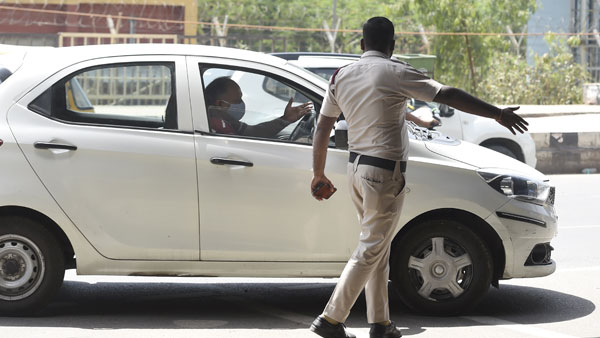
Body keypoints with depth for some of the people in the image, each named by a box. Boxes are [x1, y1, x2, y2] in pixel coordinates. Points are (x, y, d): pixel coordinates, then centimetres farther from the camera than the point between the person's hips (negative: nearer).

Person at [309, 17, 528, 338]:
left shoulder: (341, 76, 7)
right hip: (385, 173, -7)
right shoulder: (395, 73, -11)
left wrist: (319, 174, 20)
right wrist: (497, 113, -11)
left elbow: (322, 129, 10)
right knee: (370, 250, -1)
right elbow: (448, 95, -15)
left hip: (356, 168, 7)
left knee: (378, 249, 16)